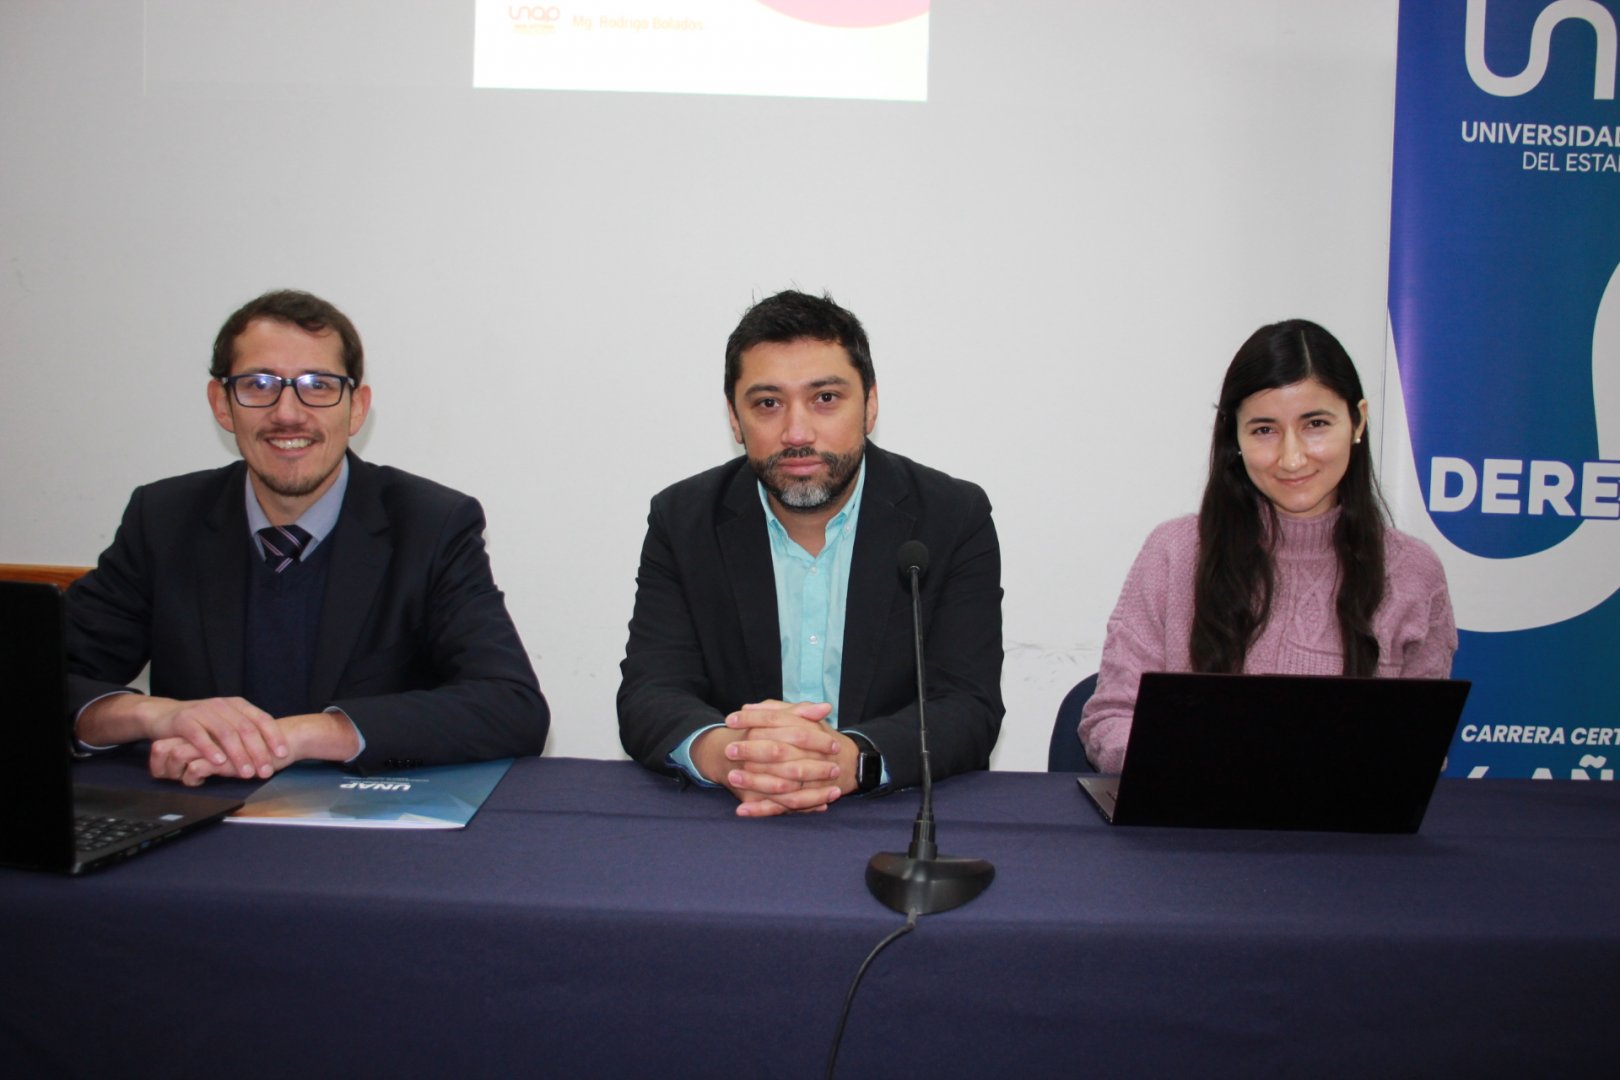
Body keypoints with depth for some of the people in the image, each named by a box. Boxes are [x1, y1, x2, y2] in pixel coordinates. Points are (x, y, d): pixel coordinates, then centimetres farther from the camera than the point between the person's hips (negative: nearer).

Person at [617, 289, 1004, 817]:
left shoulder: (956, 519, -4)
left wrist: (850, 760, -32)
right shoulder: (681, 520, 1)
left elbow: (969, 710, -11)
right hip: (726, 824, 1)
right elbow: (647, 698, -6)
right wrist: (719, 753, -30)